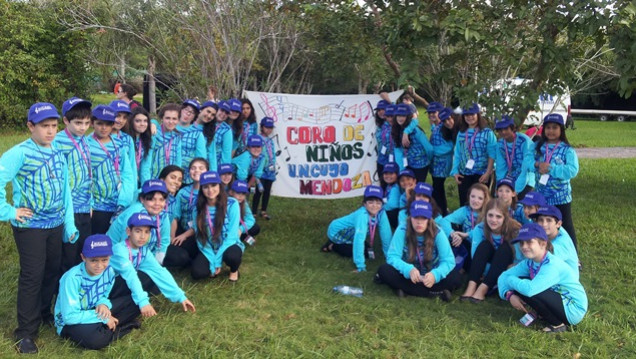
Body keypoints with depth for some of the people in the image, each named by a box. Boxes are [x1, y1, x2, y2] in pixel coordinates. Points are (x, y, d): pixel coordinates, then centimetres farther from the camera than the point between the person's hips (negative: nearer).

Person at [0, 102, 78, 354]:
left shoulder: (58, 154, 7)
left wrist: (69, 224, 8)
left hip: (56, 224, 6)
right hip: (30, 226, -6)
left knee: (53, 271, 14)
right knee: (32, 276, -2)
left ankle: (43, 312, 37)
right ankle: (26, 333, 11)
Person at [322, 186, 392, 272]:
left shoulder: (381, 213, -22)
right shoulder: (362, 215, -40)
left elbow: (386, 235, -16)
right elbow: (359, 239, -44)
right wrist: (360, 267, -46)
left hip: (350, 233, 7)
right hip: (338, 233, -7)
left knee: (369, 253, -3)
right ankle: (332, 246, 4)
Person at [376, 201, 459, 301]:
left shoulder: (437, 232, -18)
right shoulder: (402, 230, -19)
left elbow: (449, 260, -22)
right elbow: (392, 257, -23)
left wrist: (435, 274, -44)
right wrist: (409, 269, -43)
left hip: (429, 275, 0)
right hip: (409, 274, 1)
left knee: (454, 277, -28)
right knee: (384, 270, -29)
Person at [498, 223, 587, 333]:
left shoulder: (552, 265, -28)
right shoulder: (530, 263, -3)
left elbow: (530, 289, -39)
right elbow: (504, 275, 0)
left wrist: (511, 280, -20)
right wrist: (509, 294, -19)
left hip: (574, 310, -8)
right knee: (520, 283, -6)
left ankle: (558, 324, -8)